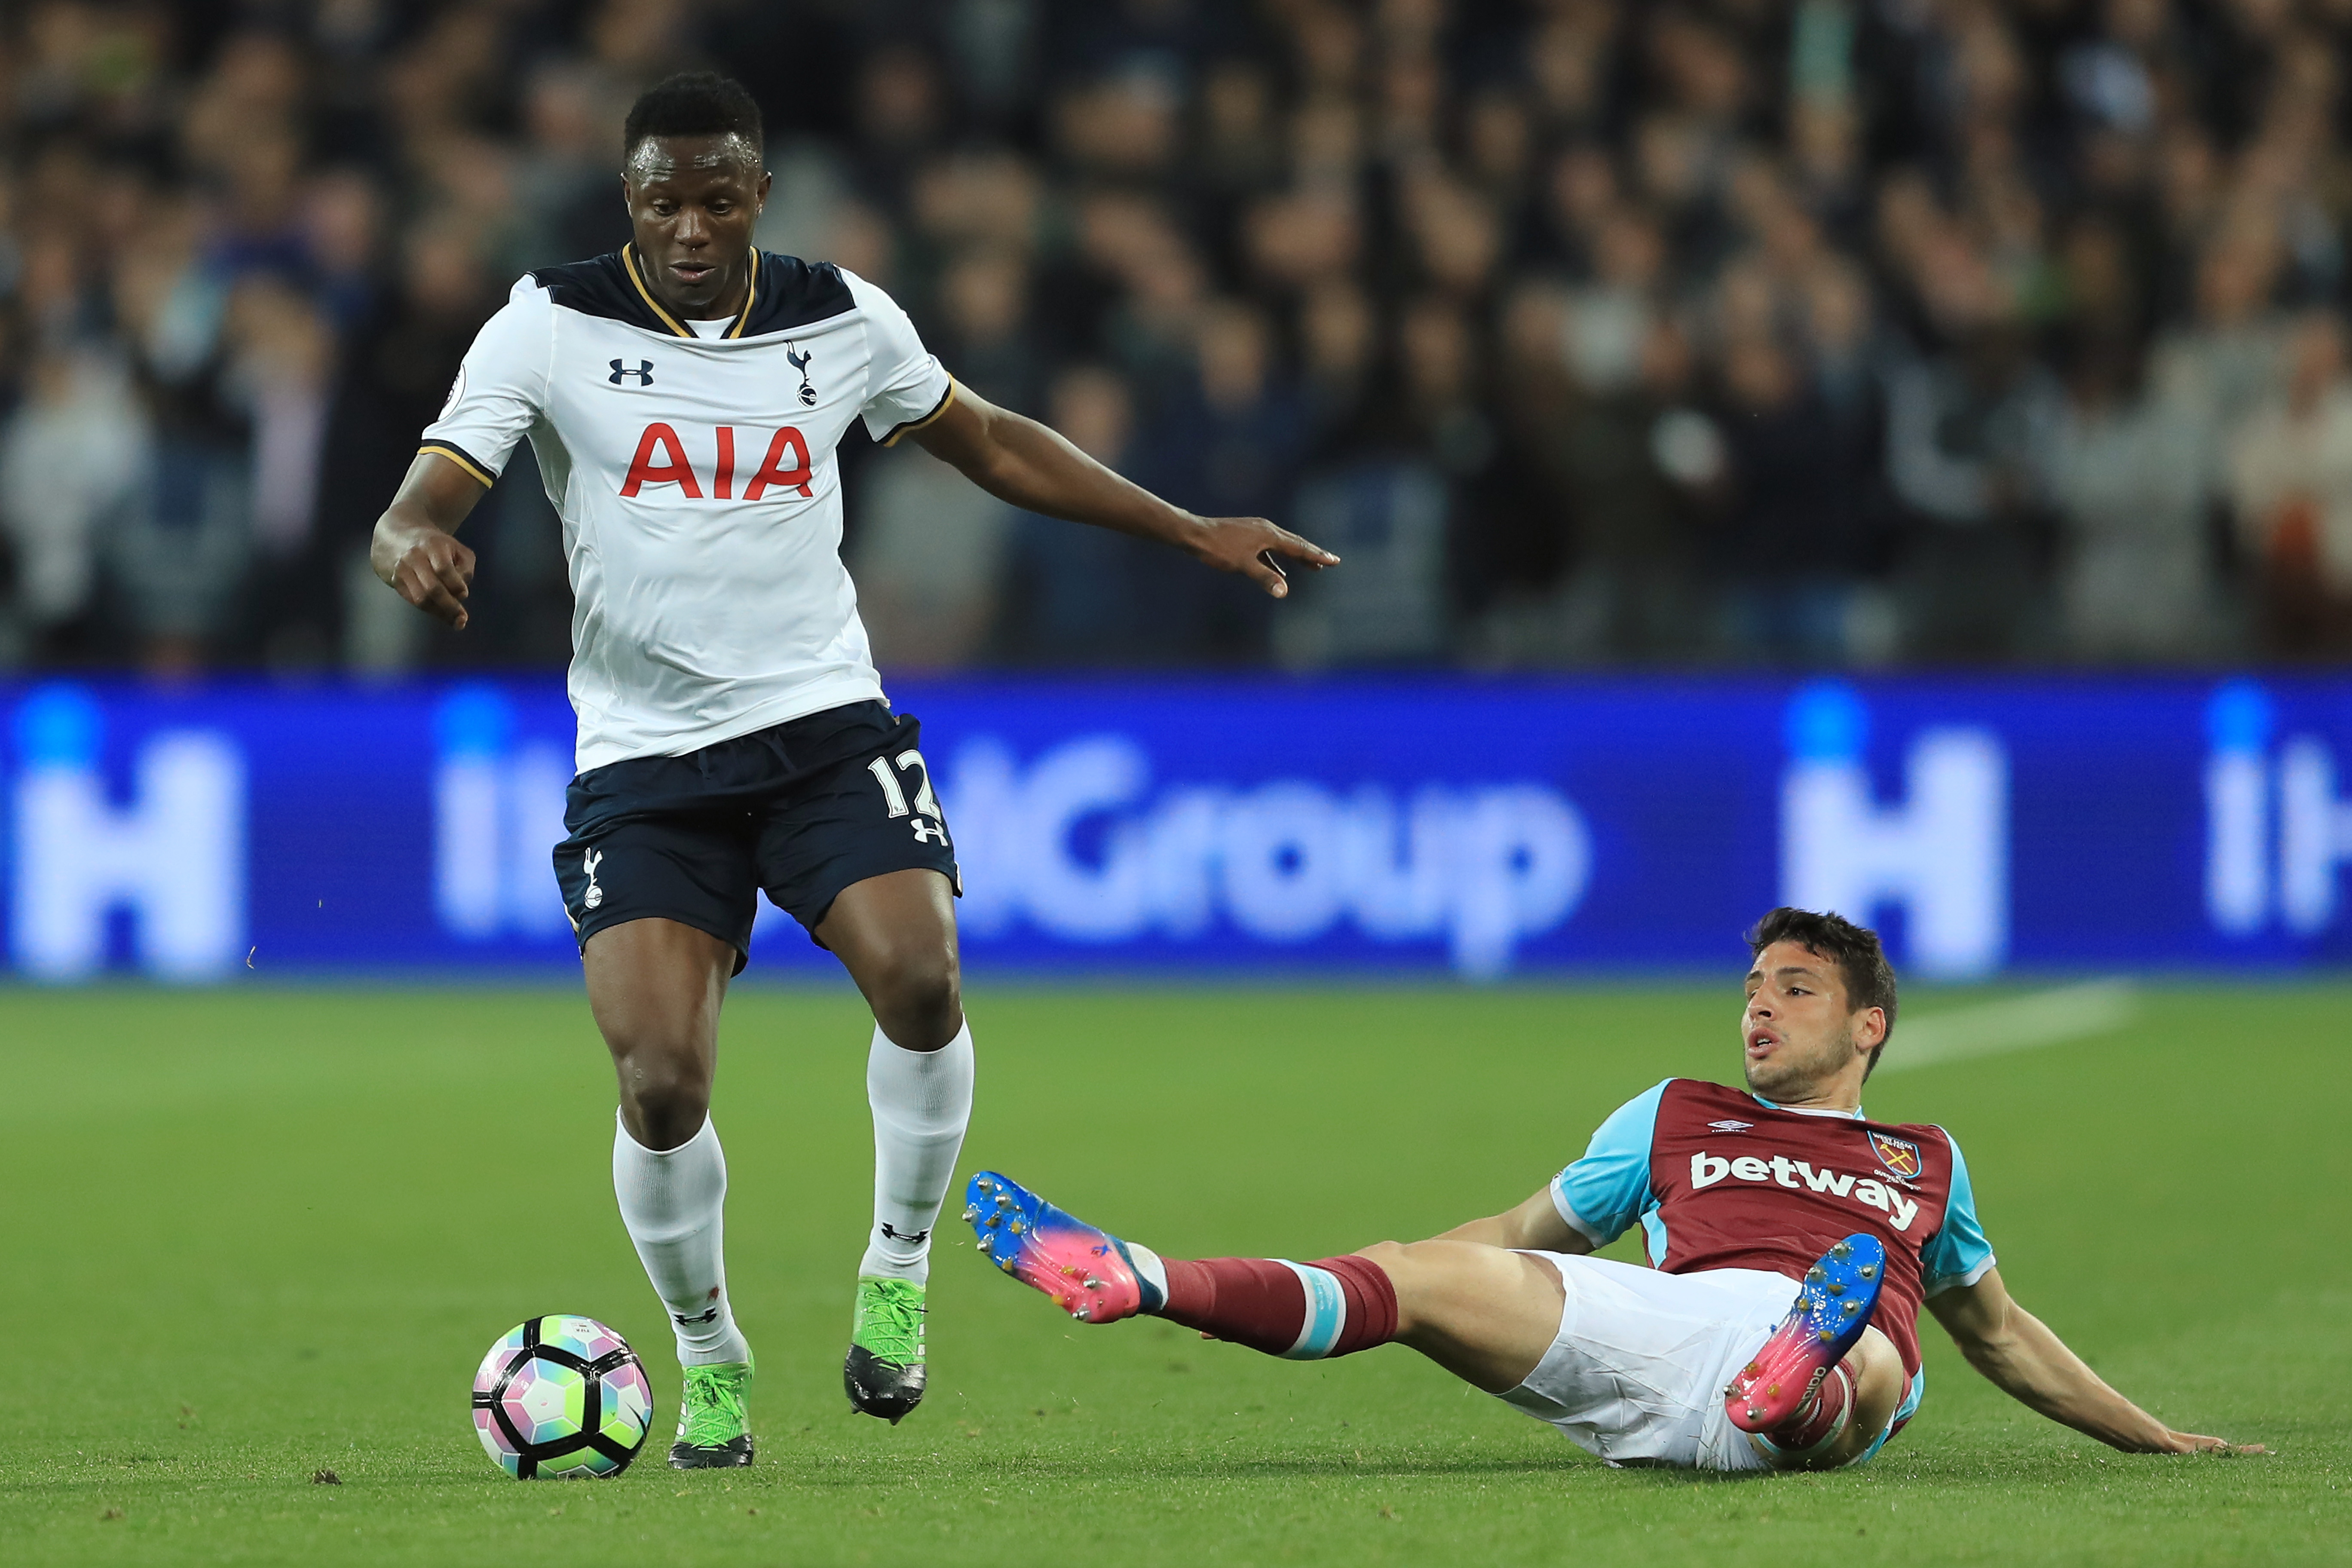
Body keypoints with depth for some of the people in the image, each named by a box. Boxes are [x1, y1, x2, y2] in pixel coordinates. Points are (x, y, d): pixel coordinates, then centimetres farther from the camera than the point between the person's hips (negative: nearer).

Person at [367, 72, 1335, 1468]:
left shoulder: (843, 320, 5)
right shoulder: (551, 329, -3)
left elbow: (989, 442, 21)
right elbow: (418, 510, -10)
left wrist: (1191, 530, 21)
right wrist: (415, 546, -36)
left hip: (827, 726, 1)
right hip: (644, 762, -1)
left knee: (921, 979, -24)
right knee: (662, 1087, -16)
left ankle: (898, 1273, 1)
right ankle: (712, 1363, 10)